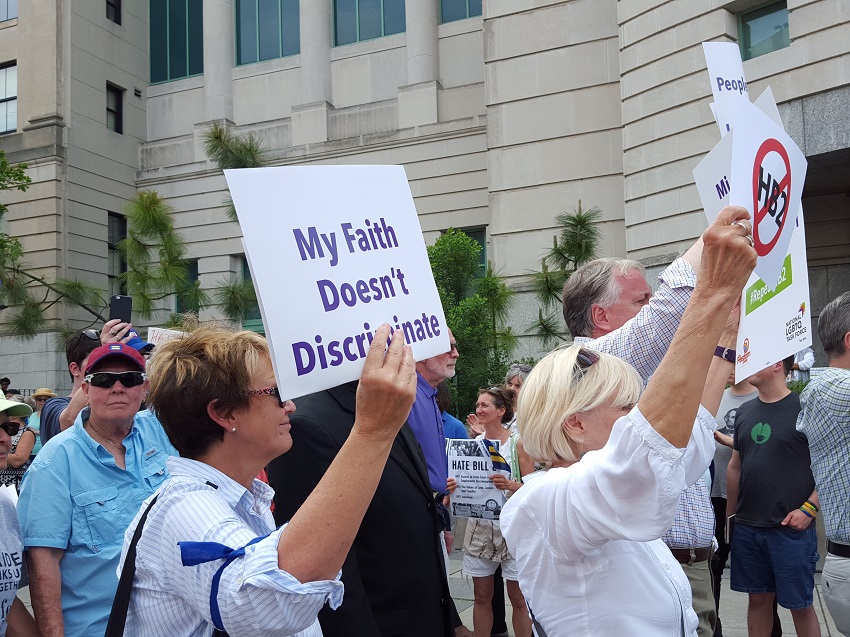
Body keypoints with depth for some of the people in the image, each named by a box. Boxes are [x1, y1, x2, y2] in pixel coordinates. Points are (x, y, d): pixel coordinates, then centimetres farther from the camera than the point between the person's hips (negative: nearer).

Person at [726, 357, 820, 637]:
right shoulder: (745, 411, 10)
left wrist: (809, 508, -15)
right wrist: (730, 513, 15)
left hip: (791, 528, -5)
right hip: (747, 527, 5)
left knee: (800, 604, 4)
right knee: (758, 598, 13)